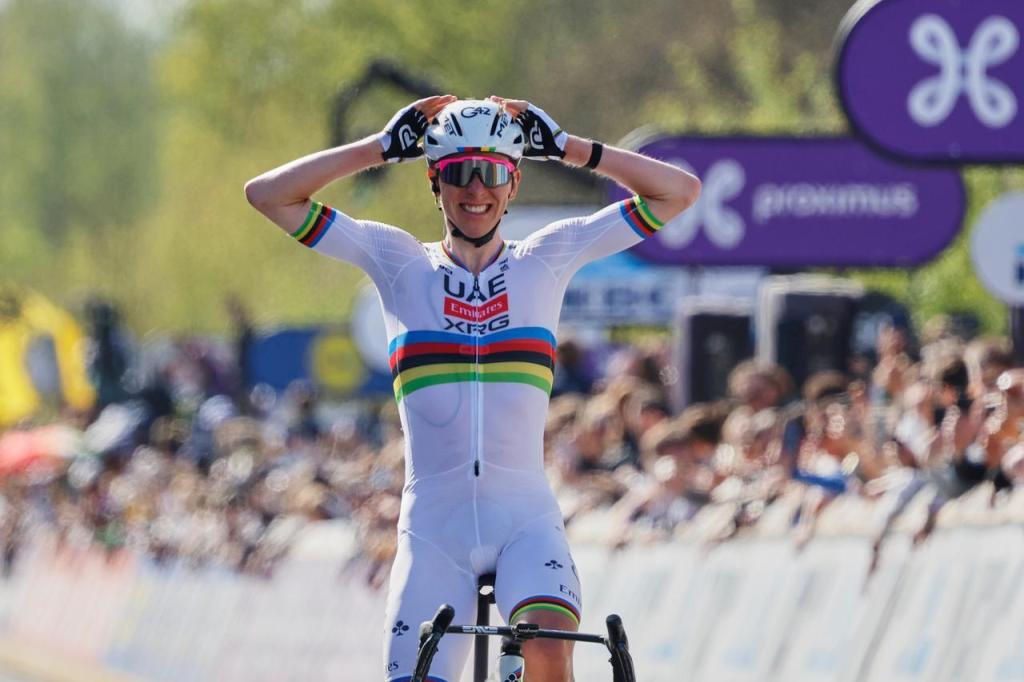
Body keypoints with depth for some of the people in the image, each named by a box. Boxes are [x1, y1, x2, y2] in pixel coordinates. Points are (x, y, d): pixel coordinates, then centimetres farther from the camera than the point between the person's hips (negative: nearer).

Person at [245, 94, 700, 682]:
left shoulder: (548, 259, 8)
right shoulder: (399, 262, 7)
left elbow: (680, 191, 5)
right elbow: (267, 194, 3)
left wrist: (566, 146, 2)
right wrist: (383, 147, 1)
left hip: (526, 521, -1)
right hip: (433, 528, 1)